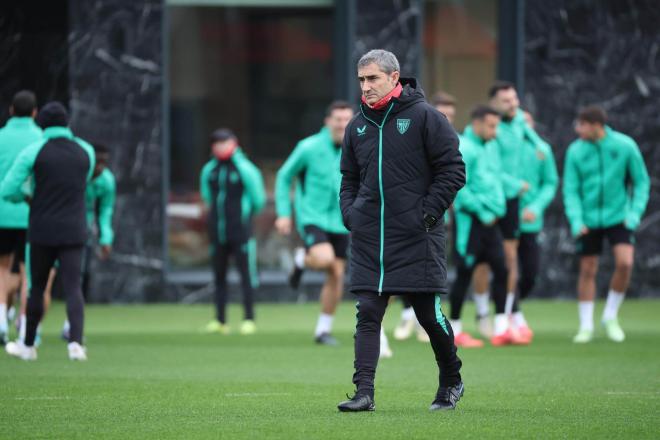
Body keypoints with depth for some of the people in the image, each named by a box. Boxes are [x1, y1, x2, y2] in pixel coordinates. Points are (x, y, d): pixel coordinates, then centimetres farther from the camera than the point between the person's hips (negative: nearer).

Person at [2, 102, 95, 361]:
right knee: (73, 289, -5)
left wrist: (25, 197, 19)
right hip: (73, 232, 1)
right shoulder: (86, 151, 5)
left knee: (37, 287, 15)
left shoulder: (33, 152, -6)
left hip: (43, 232, -1)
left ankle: (28, 346, 27)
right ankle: (76, 343, -26)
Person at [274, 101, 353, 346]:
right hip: (312, 218, -4)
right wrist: (283, 214, -4)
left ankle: (323, 330, 18)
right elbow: (284, 177, 1)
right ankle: (302, 260, 8)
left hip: (339, 222, 4)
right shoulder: (309, 148, -10)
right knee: (325, 259, -29)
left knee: (336, 276, 3)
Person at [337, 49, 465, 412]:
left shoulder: (424, 117, -5)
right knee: (367, 314, -5)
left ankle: (451, 382, 24)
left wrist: (429, 212, -11)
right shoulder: (358, 126, 11)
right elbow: (349, 178, 23)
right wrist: (349, 213, 6)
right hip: (368, 238, 4)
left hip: (416, 238, -4)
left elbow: (453, 170, -5)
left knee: (429, 314, 3)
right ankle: (364, 392, -7)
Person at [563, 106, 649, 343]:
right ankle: (586, 326, 18)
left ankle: (611, 317, 4)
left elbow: (641, 182, 0)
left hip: (618, 216, -1)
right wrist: (576, 221, -16)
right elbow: (571, 190, -3)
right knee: (587, 270, 4)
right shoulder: (575, 151, -6)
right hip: (588, 220, 1)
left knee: (625, 263, -17)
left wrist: (635, 213, -10)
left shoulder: (625, 146, -8)